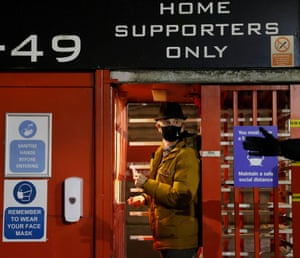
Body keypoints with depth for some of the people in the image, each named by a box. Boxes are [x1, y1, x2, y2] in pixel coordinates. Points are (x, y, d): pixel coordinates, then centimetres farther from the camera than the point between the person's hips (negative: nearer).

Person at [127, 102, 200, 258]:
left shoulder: (187, 156, -15)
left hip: (180, 238, -9)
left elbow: (181, 197, -24)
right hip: (164, 236, 9)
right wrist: (145, 198, 7)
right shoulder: (159, 154, 13)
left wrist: (146, 184, -19)